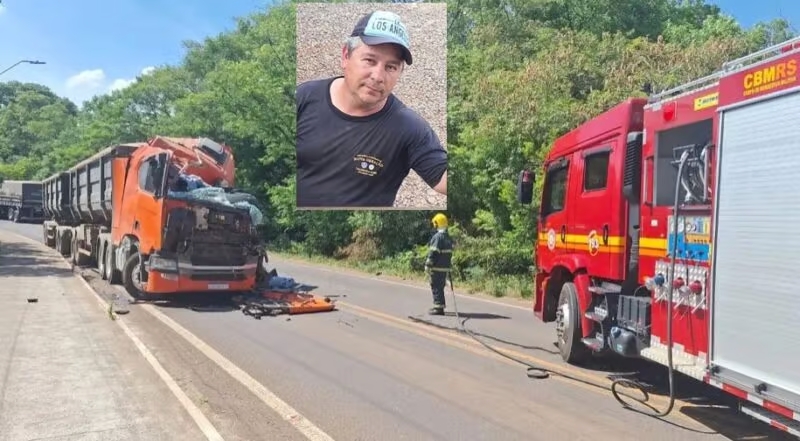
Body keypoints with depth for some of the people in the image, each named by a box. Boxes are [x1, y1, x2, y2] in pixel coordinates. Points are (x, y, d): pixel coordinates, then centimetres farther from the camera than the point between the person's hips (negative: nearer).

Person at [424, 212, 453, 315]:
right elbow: (450, 253, 18)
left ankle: (439, 308, -2)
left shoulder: (437, 237, -15)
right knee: (441, 287, 17)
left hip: (437, 268, -9)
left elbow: (433, 253, -18)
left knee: (436, 287, -3)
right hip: (446, 267, 9)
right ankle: (439, 306, 25)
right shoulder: (448, 237, 13)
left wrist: (428, 265, -14)